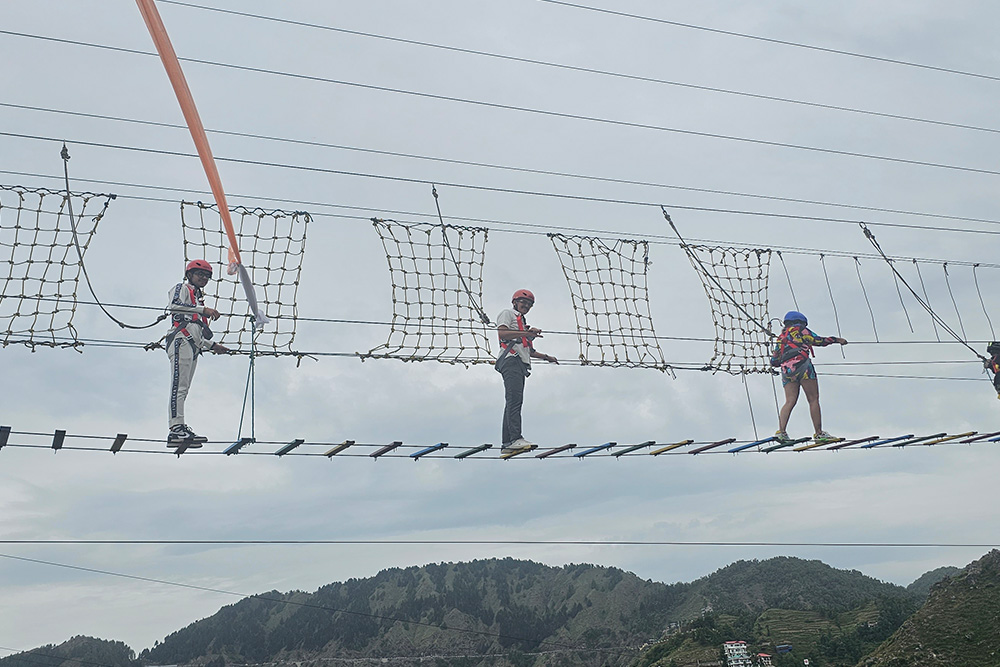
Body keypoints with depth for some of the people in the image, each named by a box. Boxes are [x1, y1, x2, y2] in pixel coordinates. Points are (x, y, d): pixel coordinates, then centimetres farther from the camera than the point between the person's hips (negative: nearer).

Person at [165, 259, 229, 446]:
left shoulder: (198, 299, 32)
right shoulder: (181, 288, 8)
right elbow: (173, 306, -16)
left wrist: (212, 346, 27)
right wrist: (203, 309, -22)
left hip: (193, 346, 9)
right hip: (181, 341, -9)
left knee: (183, 389, 4)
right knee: (179, 386, -16)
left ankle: (179, 430, 1)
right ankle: (176, 428, -23)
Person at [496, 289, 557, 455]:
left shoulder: (523, 323, 34)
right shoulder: (508, 314, 9)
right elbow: (502, 332, -11)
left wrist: (546, 357, 32)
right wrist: (527, 333, -17)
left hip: (520, 365, 9)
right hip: (511, 360, -9)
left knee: (513, 403, 2)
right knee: (515, 399, -22)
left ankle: (507, 444, -2)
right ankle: (515, 439, -34)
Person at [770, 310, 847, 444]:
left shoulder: (780, 337, 26)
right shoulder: (799, 329, 11)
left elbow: (774, 361, 21)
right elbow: (818, 340, 4)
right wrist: (835, 339, 16)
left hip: (786, 372, 6)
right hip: (802, 366, -5)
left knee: (790, 401, -1)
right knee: (813, 399, -2)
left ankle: (781, 431, -18)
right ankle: (819, 433, -6)